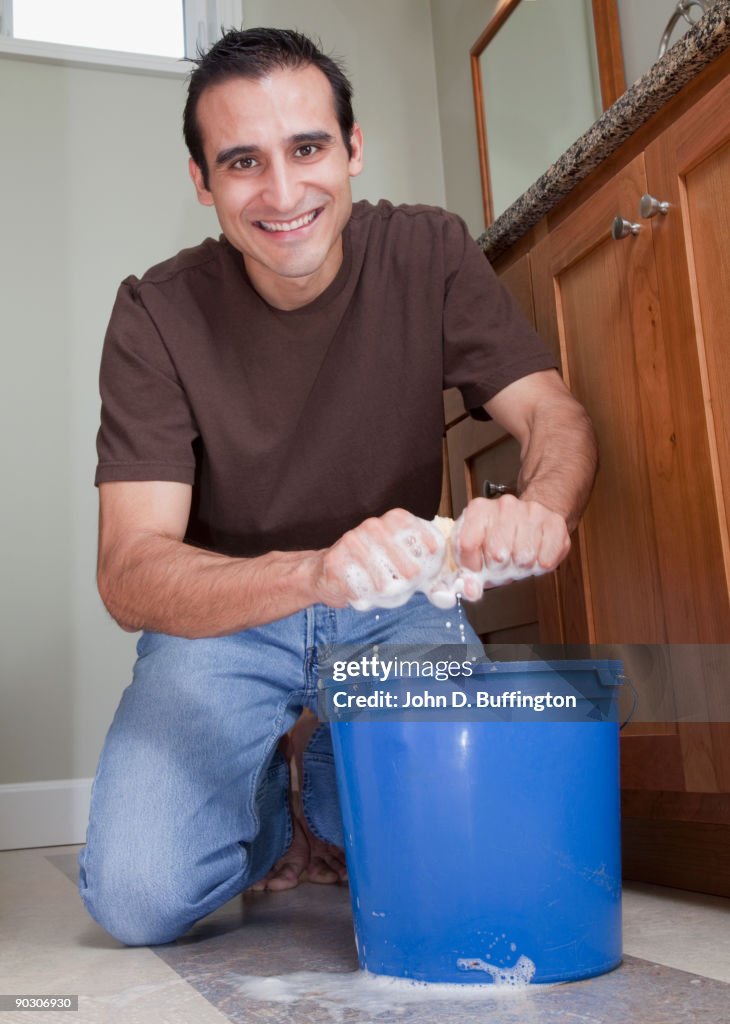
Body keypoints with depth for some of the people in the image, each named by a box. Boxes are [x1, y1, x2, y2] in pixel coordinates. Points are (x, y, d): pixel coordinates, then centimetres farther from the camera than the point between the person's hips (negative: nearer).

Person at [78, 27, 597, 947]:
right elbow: (128, 574, -25)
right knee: (138, 896, -19)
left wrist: (538, 507, -40)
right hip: (222, 618, -1)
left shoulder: (428, 253, -9)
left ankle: (338, 799, 18)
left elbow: (552, 414, -14)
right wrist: (313, 570, -46)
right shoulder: (159, 313, -17)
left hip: (394, 609, 2)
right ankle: (265, 811, 16)